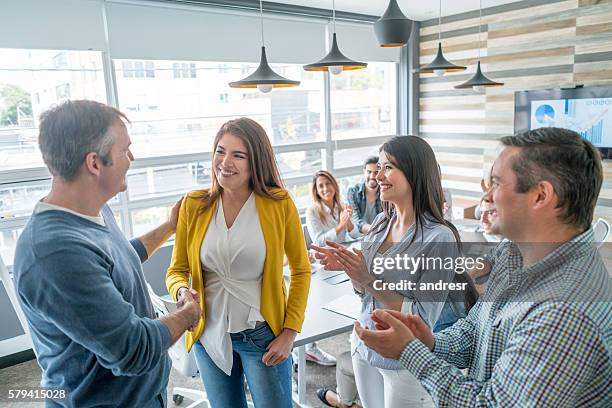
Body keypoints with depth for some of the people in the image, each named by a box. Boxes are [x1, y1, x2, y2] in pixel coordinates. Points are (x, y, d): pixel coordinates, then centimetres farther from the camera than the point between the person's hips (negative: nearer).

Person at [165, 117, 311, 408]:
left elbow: (301, 270, -3)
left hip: (263, 336, -2)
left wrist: (290, 332, -7)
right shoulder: (194, 205, -5)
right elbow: (177, 270, 3)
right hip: (209, 335, 3)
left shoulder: (279, 204, -11)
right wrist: (182, 291, -19)